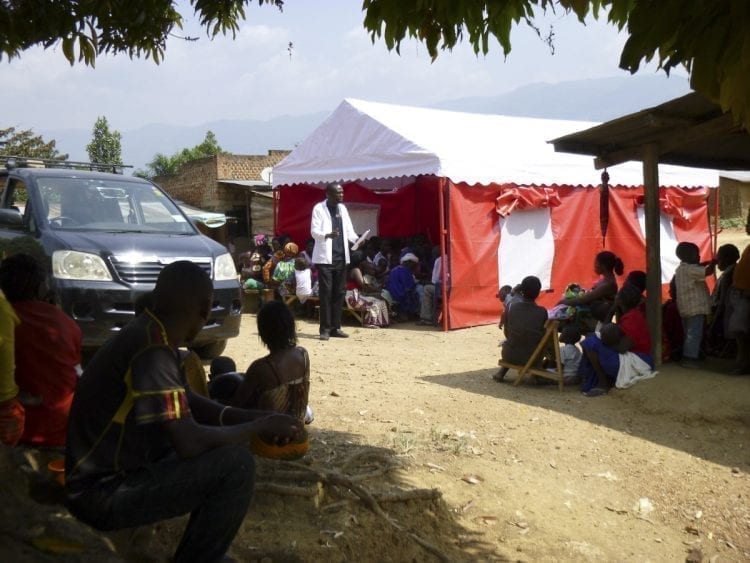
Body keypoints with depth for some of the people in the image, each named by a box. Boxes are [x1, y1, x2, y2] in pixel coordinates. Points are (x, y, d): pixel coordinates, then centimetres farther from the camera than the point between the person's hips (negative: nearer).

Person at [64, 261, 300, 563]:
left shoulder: (149, 334, 4)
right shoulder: (152, 349, -25)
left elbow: (189, 403, 16)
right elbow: (188, 442, -28)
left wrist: (253, 418, 4)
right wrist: (261, 426, -14)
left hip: (124, 467, 10)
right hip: (102, 492, -10)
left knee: (224, 444, 14)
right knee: (236, 465, -19)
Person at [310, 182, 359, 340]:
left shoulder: (342, 208, 13)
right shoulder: (319, 208, -4)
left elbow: (348, 229, 14)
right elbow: (314, 231, -11)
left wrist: (356, 239, -7)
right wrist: (327, 235, -31)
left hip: (341, 257, 6)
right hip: (325, 257, -6)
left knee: (339, 292, 7)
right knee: (325, 292, -6)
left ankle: (335, 327, 14)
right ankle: (325, 328, -1)